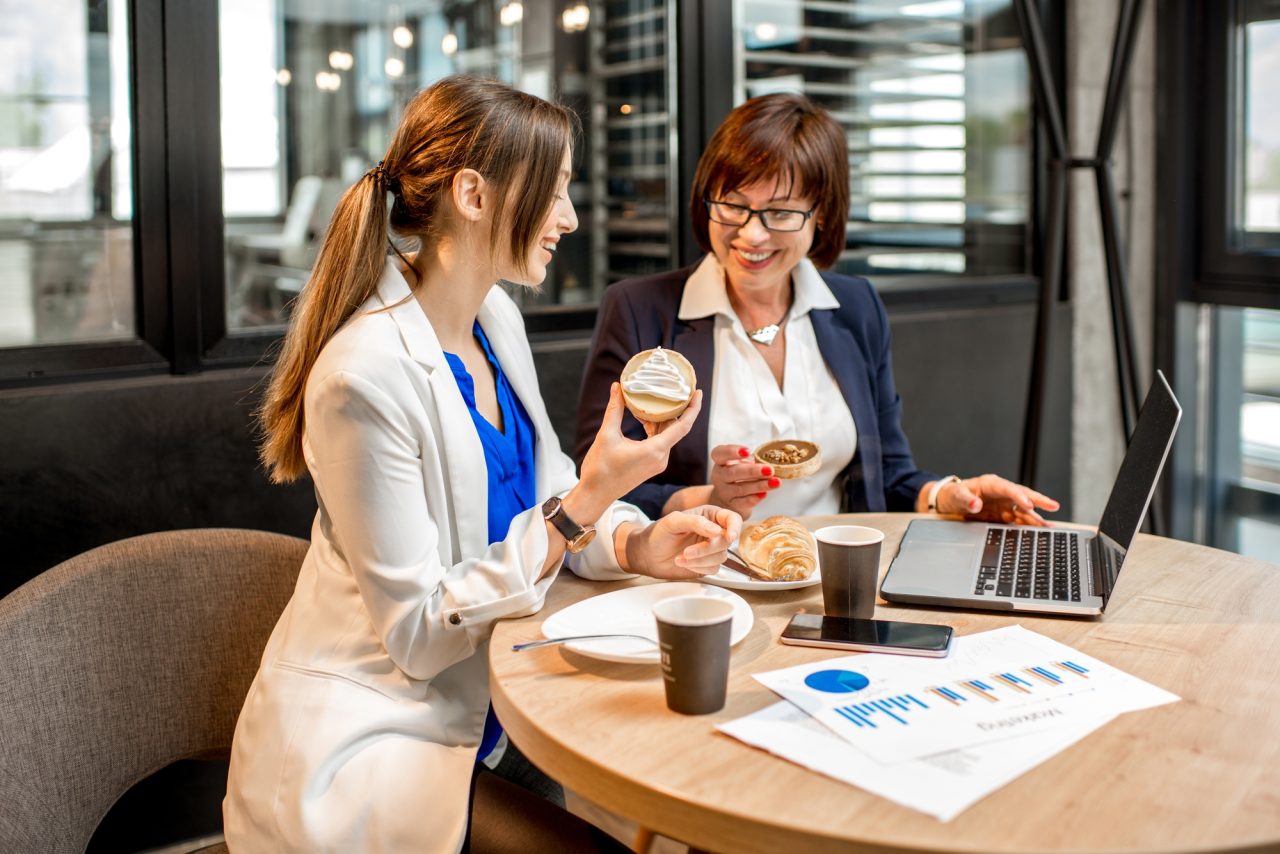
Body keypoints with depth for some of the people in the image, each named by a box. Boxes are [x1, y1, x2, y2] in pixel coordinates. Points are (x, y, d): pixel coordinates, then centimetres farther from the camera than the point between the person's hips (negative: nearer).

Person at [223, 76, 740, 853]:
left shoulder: (496, 319, 2)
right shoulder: (366, 376, -24)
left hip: (479, 705, 7)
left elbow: (540, 496, 11)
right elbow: (417, 633, -20)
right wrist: (586, 501, -24)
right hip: (372, 737, -7)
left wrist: (636, 543, -9)